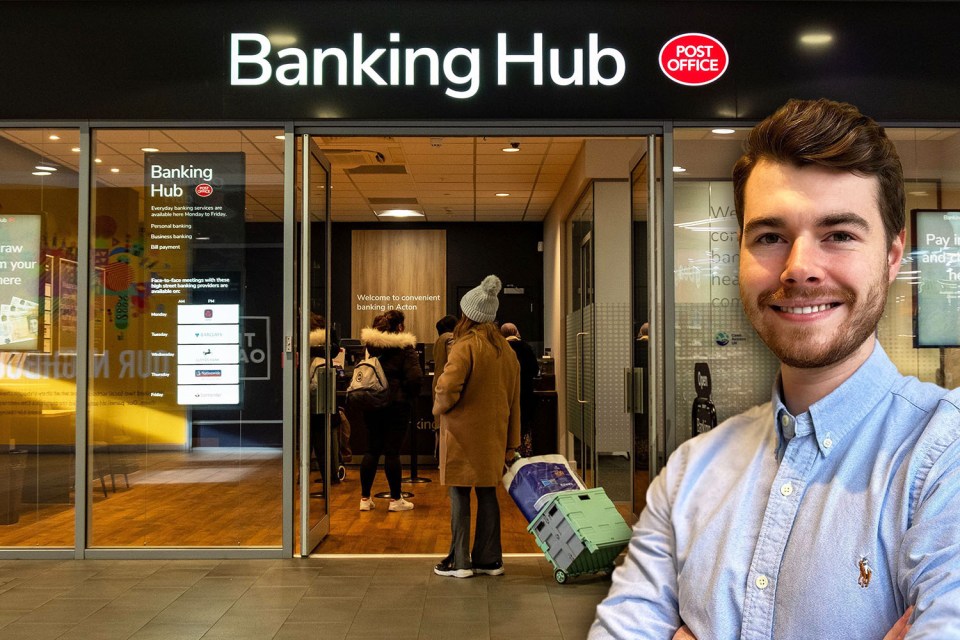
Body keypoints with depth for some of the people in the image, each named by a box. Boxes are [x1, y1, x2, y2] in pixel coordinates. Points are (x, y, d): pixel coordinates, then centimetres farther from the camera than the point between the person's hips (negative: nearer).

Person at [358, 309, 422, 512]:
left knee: (372, 450, 10)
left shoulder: (369, 345, 7)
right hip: (397, 404, -5)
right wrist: (410, 398, -2)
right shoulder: (405, 347, -9)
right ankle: (395, 499, 8)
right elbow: (415, 377, -17)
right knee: (392, 451, 0)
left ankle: (365, 498, 13)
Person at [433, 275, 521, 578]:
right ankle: (489, 560, 17)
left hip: (462, 432, -7)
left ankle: (459, 561, 8)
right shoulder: (506, 350, 10)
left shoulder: (465, 347, -14)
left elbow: (448, 388, -25)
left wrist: (439, 408, -2)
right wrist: (511, 442, 17)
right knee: (488, 494, 12)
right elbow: (513, 399, 13)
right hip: (493, 435, 7)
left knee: (459, 496, 2)